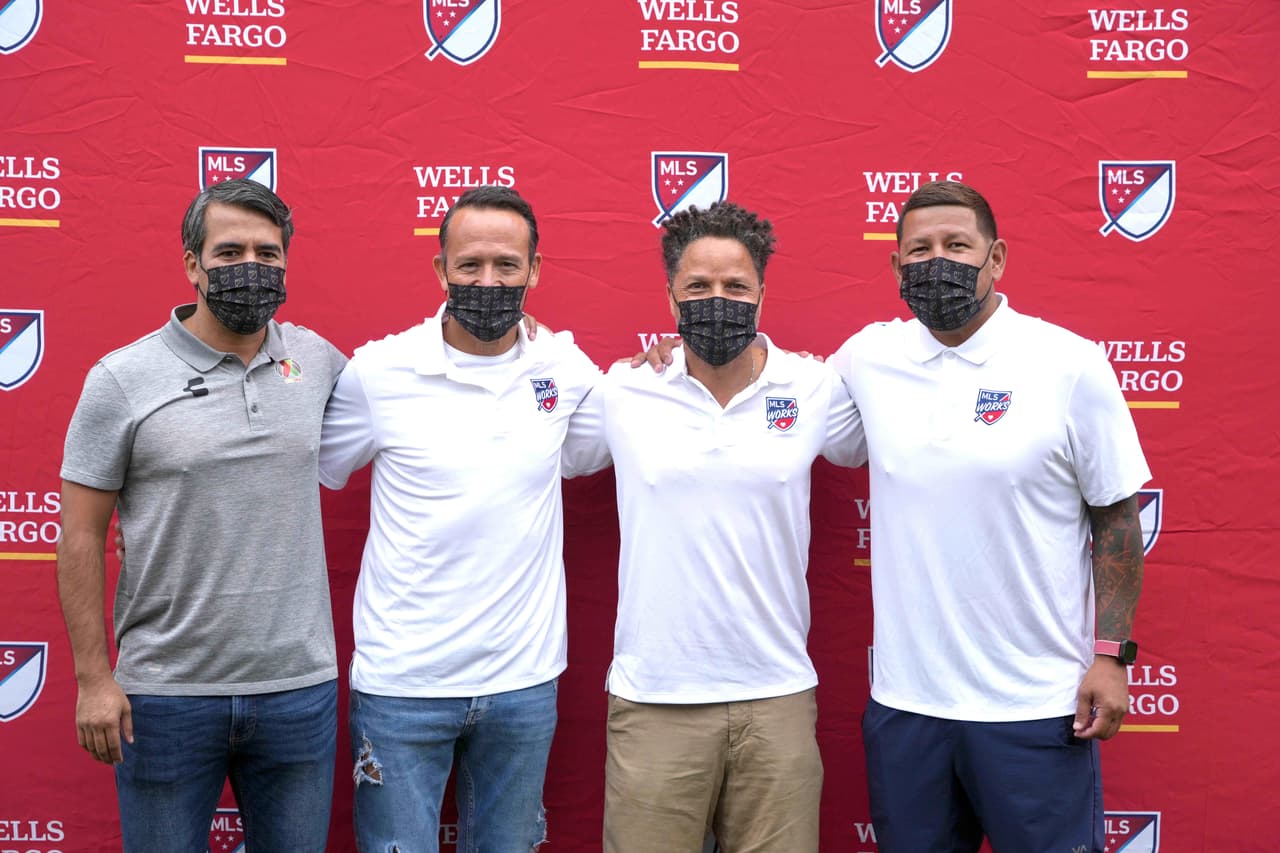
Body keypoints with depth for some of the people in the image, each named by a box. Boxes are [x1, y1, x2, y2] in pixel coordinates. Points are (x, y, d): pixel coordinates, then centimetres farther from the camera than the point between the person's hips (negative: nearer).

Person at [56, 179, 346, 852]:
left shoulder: (318, 361, 3)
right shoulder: (123, 378, -5)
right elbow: (81, 536, -3)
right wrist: (93, 677, -6)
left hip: (300, 688, 3)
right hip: (166, 695, -2)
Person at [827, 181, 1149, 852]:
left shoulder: (1069, 364, -6)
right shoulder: (866, 358, 2)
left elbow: (1116, 518, -2)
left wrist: (1111, 654, -7)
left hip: (1037, 708, -3)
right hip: (904, 702, 3)